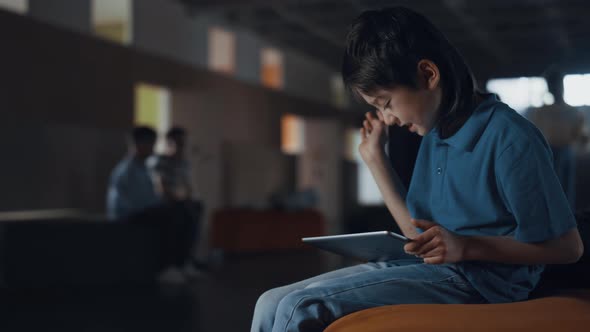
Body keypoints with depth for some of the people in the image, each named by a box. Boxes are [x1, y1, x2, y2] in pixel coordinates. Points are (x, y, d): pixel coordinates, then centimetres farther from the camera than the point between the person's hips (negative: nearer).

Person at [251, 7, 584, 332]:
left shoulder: (509, 138, -13)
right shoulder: (433, 134, 13)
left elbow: (567, 246, -10)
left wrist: (465, 246, -21)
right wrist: (375, 158, 12)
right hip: (428, 269, 8)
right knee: (274, 304, -6)